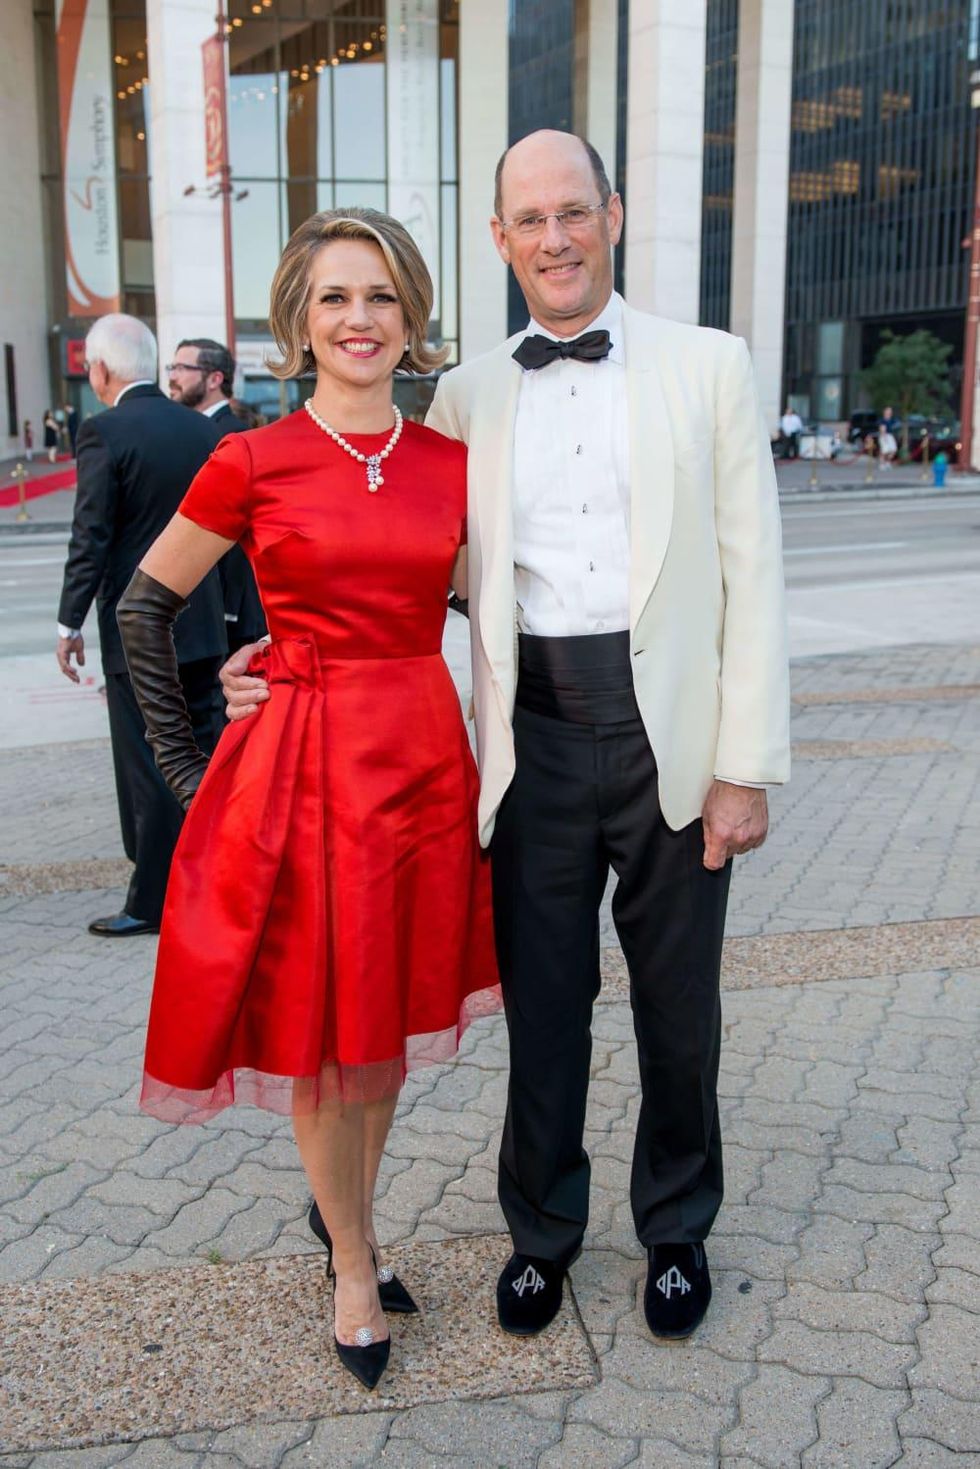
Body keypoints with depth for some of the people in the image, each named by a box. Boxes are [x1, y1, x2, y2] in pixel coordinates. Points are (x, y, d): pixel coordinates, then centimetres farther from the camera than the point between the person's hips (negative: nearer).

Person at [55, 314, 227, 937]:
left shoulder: (104, 431, -13)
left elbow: (91, 537, -15)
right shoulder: (202, 428, 6)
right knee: (208, 757, 15)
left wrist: (70, 623, -8)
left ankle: (152, 903, 11)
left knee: (151, 769, 2)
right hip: (202, 623, 6)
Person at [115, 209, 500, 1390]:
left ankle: (341, 1211, 41)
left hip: (426, 763, 4)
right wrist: (179, 757, 0)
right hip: (304, 769, -3)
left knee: (393, 1024, 16)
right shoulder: (251, 463, -7)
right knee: (319, 1034, 8)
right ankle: (354, 1268, 29)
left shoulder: (450, 465, 3)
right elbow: (145, 604, 2)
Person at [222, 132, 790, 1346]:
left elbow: (751, 576, -2)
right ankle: (543, 1226, 37)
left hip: (671, 732, -1)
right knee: (542, 1006, 13)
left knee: (678, 1007, 13)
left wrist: (747, 767, -7)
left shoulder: (708, 366, 1)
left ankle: (677, 1229, 38)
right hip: (534, 735, 2)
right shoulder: (467, 395, 7)